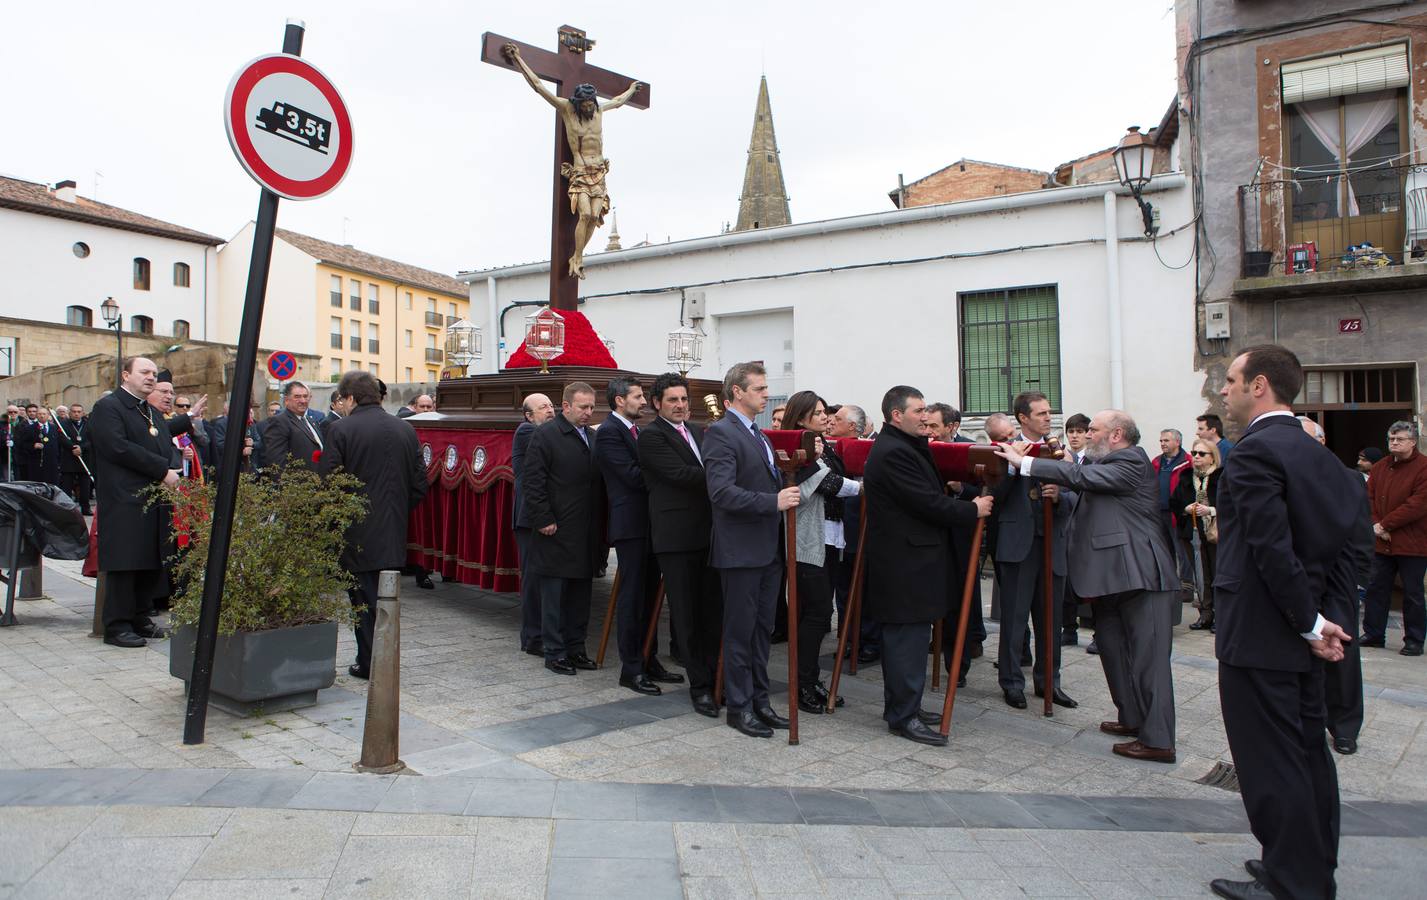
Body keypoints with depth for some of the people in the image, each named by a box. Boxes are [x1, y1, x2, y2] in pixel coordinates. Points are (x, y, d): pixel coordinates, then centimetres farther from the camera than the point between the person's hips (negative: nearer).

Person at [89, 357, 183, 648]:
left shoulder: (154, 414, 23)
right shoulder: (108, 407, -4)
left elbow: (167, 448, 20)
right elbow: (118, 447, -16)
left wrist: (172, 471, -3)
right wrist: (163, 470, -15)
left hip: (155, 500, 8)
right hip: (124, 501, -8)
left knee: (152, 563, 9)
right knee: (124, 563, -5)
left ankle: (141, 618, 20)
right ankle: (117, 626, 3)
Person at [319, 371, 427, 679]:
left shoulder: (341, 429, -11)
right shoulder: (406, 431, 4)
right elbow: (420, 484, 7)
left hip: (357, 535, -5)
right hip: (394, 535, 5)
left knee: (363, 598, 5)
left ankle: (369, 663, 10)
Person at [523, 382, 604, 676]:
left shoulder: (592, 437, 14)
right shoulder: (546, 434, -7)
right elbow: (531, 481, -11)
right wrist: (544, 520, -15)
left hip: (586, 533, 7)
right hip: (557, 532, -7)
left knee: (581, 594, 13)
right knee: (554, 594, 2)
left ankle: (575, 648, 24)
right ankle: (554, 653, 12)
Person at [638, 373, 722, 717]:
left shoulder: (697, 431, 18)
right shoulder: (651, 435, -5)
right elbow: (681, 474, -16)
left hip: (708, 531, 6)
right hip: (676, 536, -6)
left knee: (713, 608, 9)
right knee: (686, 613, 2)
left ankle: (714, 674, 21)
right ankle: (699, 685, 10)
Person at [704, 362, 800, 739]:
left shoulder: (759, 436, 17)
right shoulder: (720, 433, -13)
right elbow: (721, 492, -24)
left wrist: (788, 491, 5)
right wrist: (773, 501, -27)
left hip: (768, 549, 9)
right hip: (741, 550, -9)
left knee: (762, 629, 15)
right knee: (740, 631, 2)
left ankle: (759, 700, 26)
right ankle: (739, 707, 14)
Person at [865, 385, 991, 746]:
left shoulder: (903, 447, 16)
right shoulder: (893, 452, -18)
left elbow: (927, 496, 20)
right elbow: (929, 504, -20)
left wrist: (950, 496, 6)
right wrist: (973, 509, -9)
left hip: (905, 559, 11)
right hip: (906, 563, -11)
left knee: (903, 636, 16)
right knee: (910, 637, -4)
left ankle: (902, 706, 26)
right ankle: (903, 717, 4)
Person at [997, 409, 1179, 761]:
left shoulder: (1131, 461, -11)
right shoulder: (1103, 463, 18)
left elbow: (1082, 475, -22)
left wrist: (1024, 462, -22)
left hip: (1141, 575, -10)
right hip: (1114, 574, 10)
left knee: (1148, 656, -5)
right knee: (1111, 644, 15)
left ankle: (1157, 740, 0)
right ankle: (1133, 719, 26)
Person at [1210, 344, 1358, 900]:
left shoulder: (1254, 452, -18)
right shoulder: (1317, 453, 11)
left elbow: (1273, 550, -22)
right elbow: (1346, 534, 12)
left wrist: (1310, 624, -13)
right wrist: (1317, 617, 8)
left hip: (1259, 635, -9)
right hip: (1302, 639, 10)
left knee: (1270, 762, 2)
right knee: (1308, 752, 18)